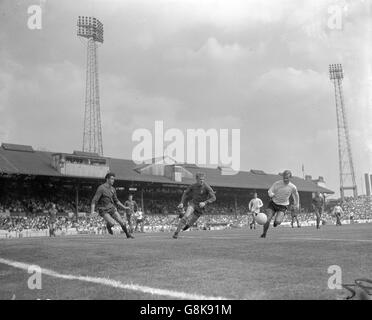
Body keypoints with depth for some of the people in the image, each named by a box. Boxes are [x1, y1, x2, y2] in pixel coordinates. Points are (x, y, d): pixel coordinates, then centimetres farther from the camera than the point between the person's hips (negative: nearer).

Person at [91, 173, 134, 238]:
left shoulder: (113, 189, 3)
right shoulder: (101, 188, -19)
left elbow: (116, 201, 17)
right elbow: (94, 201, -21)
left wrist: (124, 207, 13)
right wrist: (92, 211, -35)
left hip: (112, 209, 6)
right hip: (104, 211, -6)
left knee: (121, 222, -3)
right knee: (112, 223, -25)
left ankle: (128, 234, 20)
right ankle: (108, 226, 12)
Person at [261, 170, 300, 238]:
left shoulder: (293, 187, -9)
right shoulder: (277, 183, -10)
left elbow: (296, 195, 12)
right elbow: (270, 191, -7)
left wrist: (297, 204, 21)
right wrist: (271, 194, -31)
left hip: (283, 206, -1)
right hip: (273, 203, 1)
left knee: (277, 222, -21)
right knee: (267, 219, -12)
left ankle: (276, 221, 18)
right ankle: (264, 234, 12)